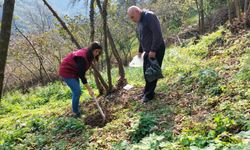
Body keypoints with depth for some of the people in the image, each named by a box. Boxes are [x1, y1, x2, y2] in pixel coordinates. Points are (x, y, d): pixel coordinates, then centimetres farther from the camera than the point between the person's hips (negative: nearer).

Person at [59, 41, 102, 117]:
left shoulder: (89, 55, -3)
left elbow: (82, 71, 10)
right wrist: (89, 89, -29)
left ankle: (75, 110, 27)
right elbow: (81, 74, -31)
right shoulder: (82, 57, -32)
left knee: (76, 91, 14)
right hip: (66, 72, -9)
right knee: (77, 91, -12)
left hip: (74, 72, 9)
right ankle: (75, 113, 1)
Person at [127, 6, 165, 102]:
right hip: (148, 51, 9)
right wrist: (140, 50, 21)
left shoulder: (149, 16, -18)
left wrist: (153, 50, -24)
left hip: (156, 50, -9)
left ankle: (148, 94, 8)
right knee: (146, 72, 13)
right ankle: (148, 91, 27)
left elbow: (157, 34, -24)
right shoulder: (139, 21, 11)